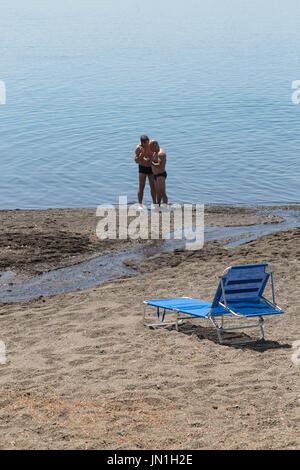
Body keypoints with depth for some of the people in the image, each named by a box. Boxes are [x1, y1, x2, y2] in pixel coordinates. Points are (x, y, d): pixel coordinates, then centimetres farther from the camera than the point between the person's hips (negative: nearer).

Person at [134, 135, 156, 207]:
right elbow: (136, 161, -17)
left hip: (151, 168, 2)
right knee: (141, 187, -7)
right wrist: (141, 154, -33)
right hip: (142, 168, -2)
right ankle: (140, 205, -4)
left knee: (153, 186, 8)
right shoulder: (138, 148, -14)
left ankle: (154, 203, 20)